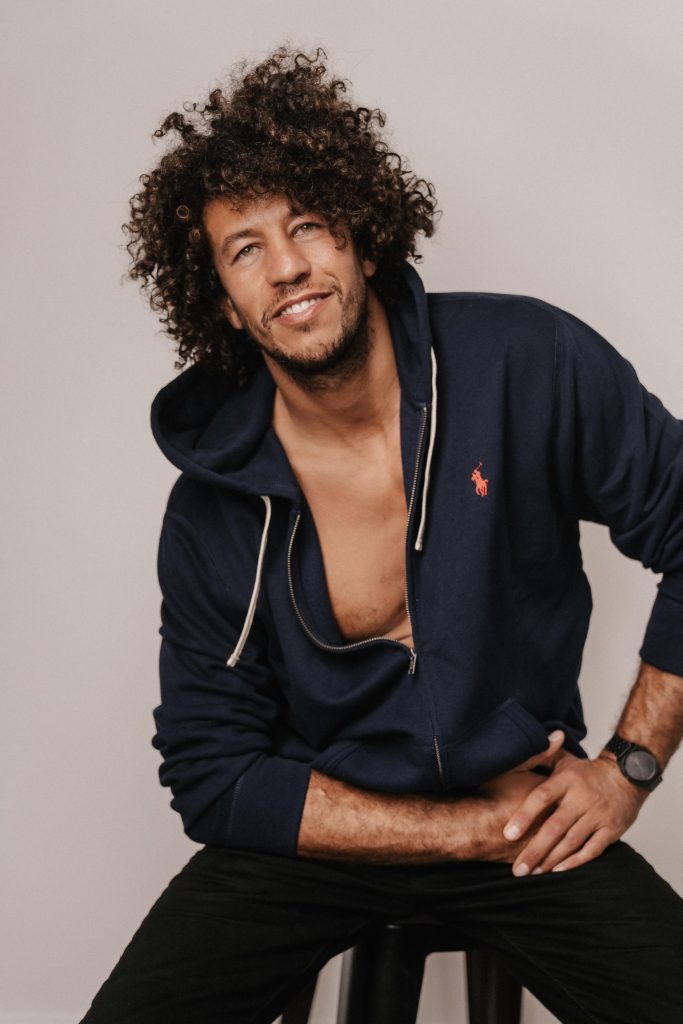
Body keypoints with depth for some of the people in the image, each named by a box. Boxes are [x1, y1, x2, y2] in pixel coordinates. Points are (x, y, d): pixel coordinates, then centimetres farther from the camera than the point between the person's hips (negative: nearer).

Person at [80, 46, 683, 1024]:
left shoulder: (528, 365, -14)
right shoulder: (210, 516, -11)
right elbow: (214, 780, -7)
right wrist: (469, 828, -13)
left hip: (531, 812, 0)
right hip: (320, 828, 1)